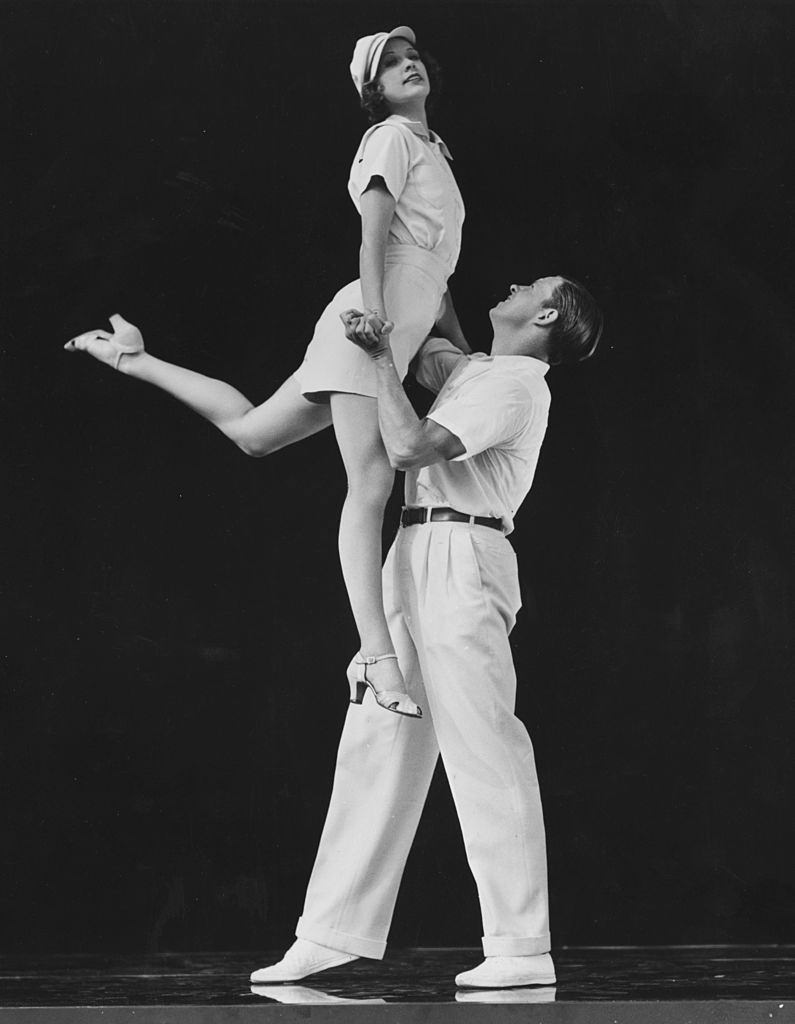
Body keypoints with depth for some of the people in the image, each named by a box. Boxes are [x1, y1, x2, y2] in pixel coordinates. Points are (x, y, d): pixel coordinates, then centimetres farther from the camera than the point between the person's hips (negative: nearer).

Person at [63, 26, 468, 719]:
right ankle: (377, 654, -24)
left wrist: (469, 357, 23)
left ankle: (135, 358, 32)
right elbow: (374, 232, -18)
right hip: (366, 325, -10)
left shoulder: (434, 152, 24)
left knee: (252, 431, 19)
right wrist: (373, 301, -33)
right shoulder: (392, 138, -2)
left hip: (397, 339, 10)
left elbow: (435, 274, 26)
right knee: (371, 486, -17)